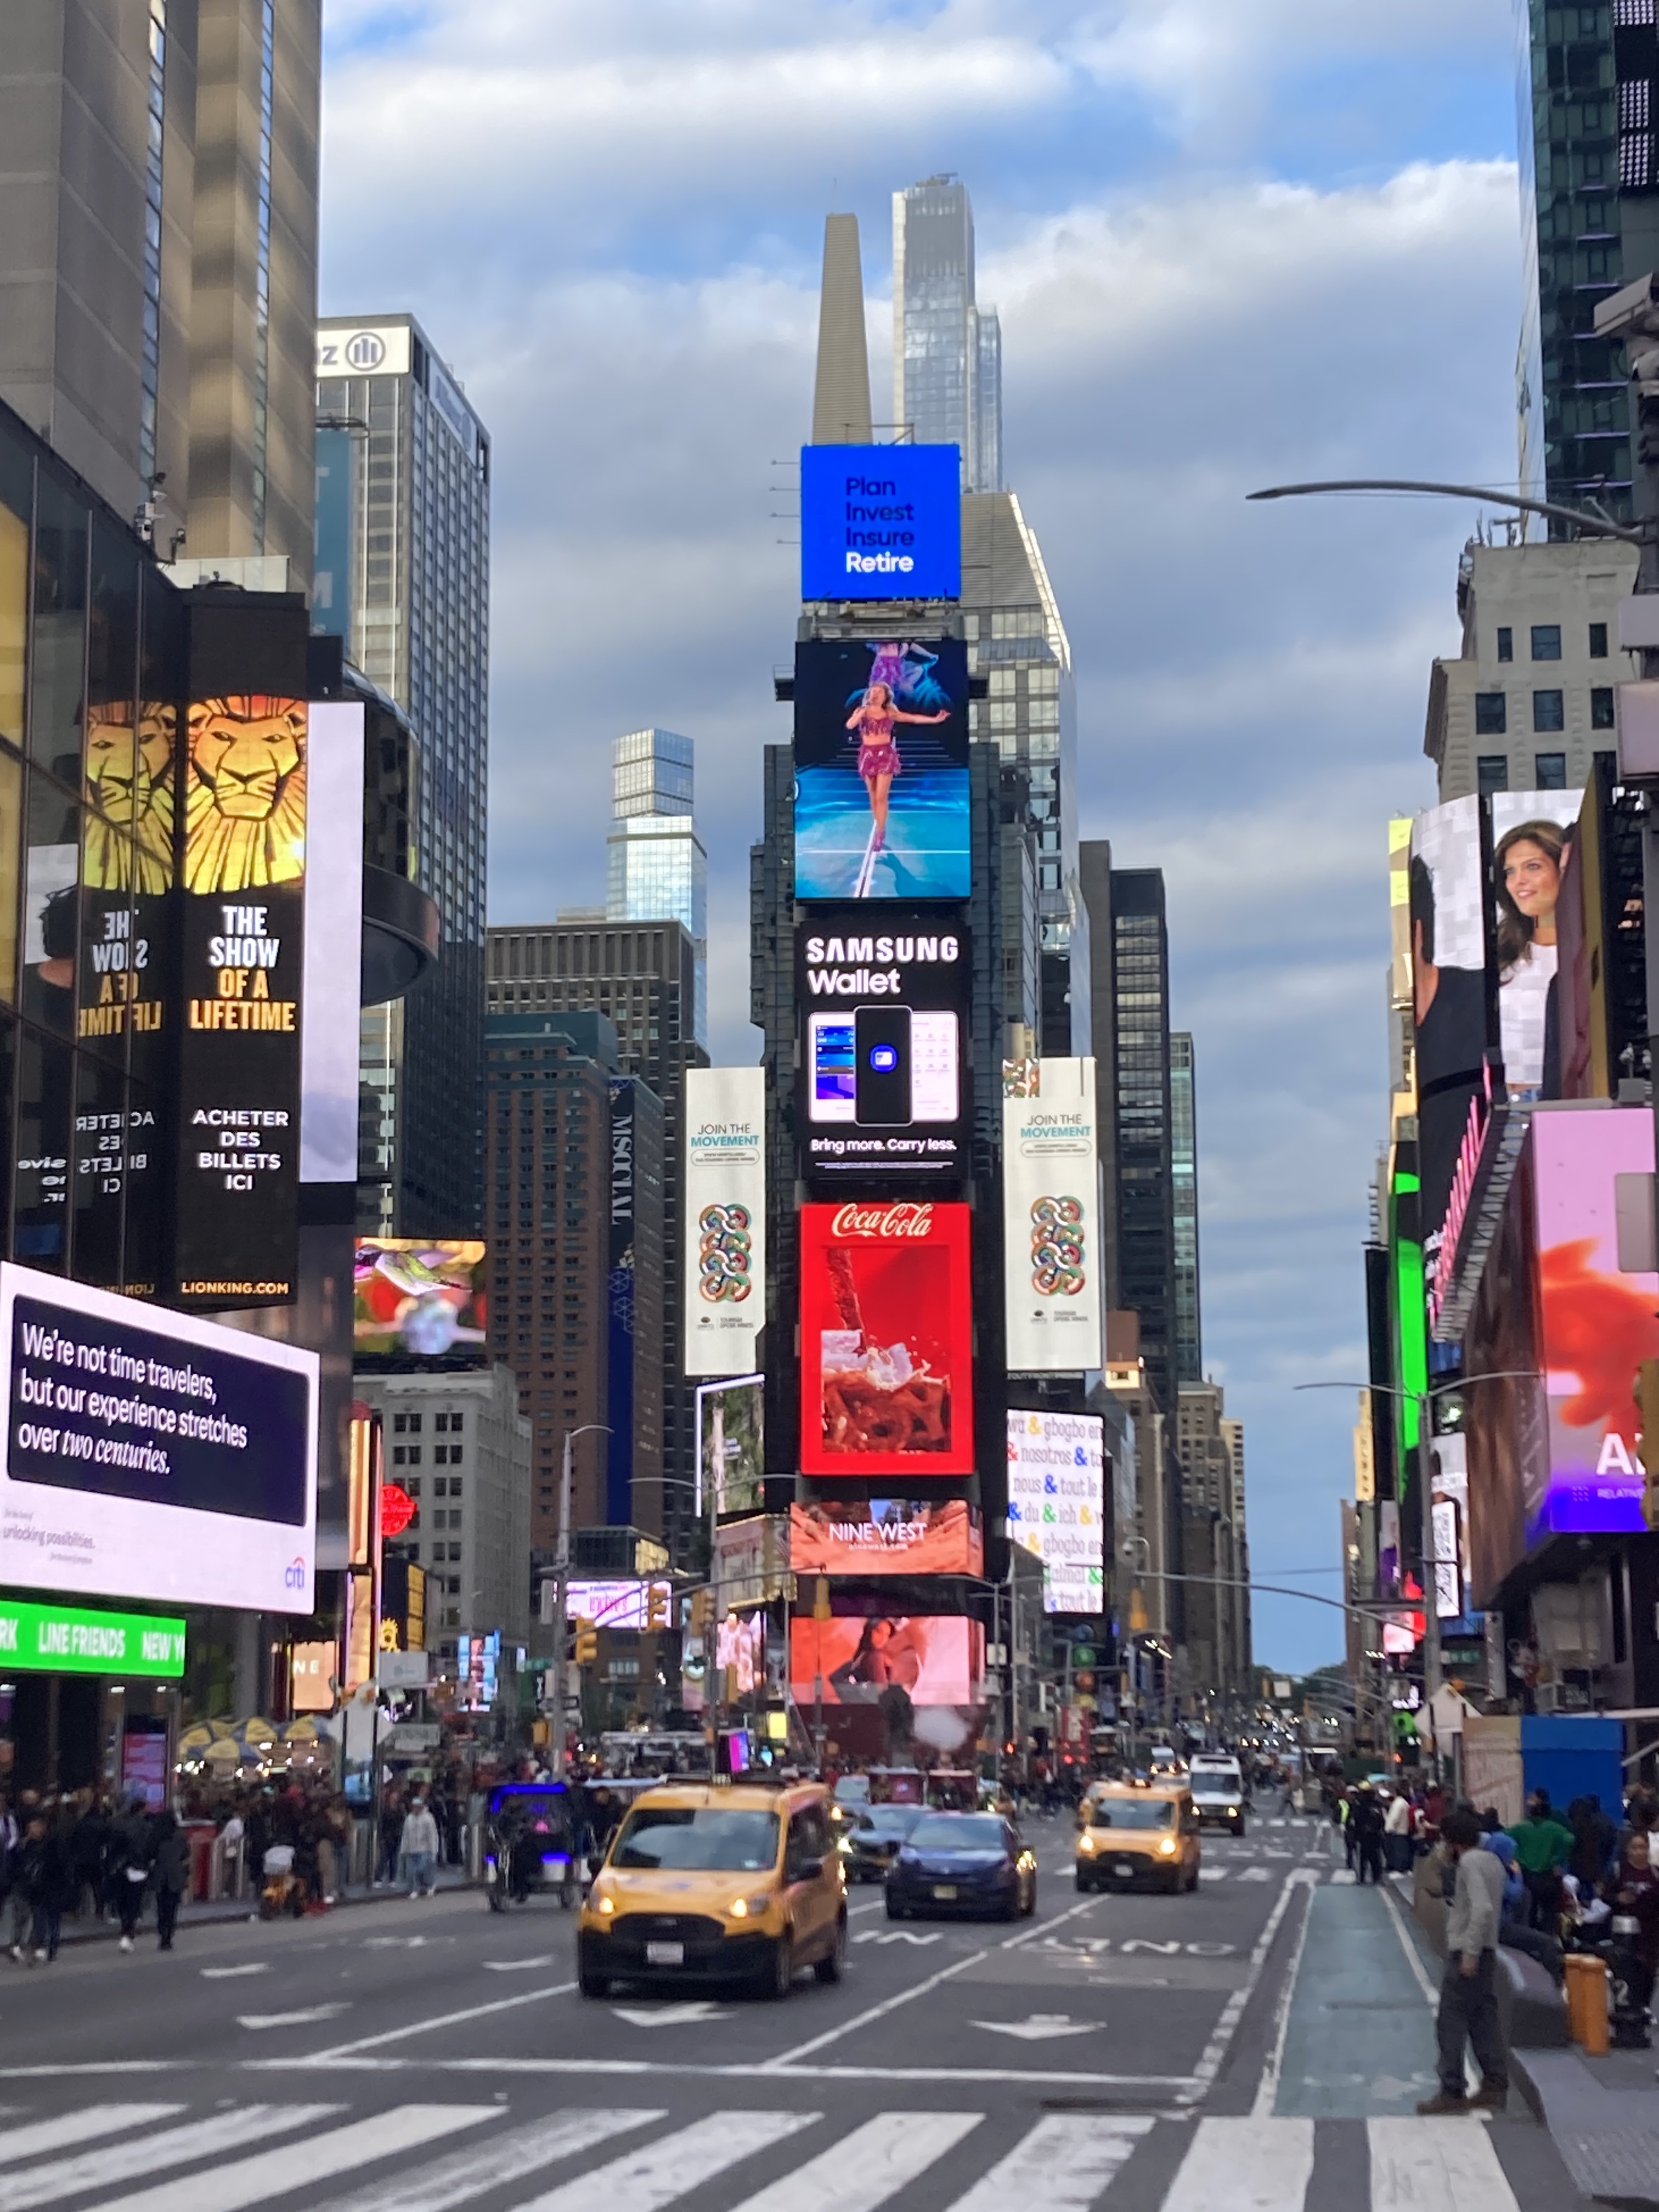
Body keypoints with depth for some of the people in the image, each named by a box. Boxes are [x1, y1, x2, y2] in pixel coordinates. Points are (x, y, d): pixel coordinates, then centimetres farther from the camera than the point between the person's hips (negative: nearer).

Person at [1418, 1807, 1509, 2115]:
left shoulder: (1470, 1862, -15)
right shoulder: (1491, 1861, 13)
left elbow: (1482, 1908, -26)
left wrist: (1470, 1952, -24)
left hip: (1467, 1953, -9)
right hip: (1485, 1952, 9)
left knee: (1451, 2023, -4)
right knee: (1485, 2021, 10)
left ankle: (1452, 2092, -3)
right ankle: (1495, 2087, 10)